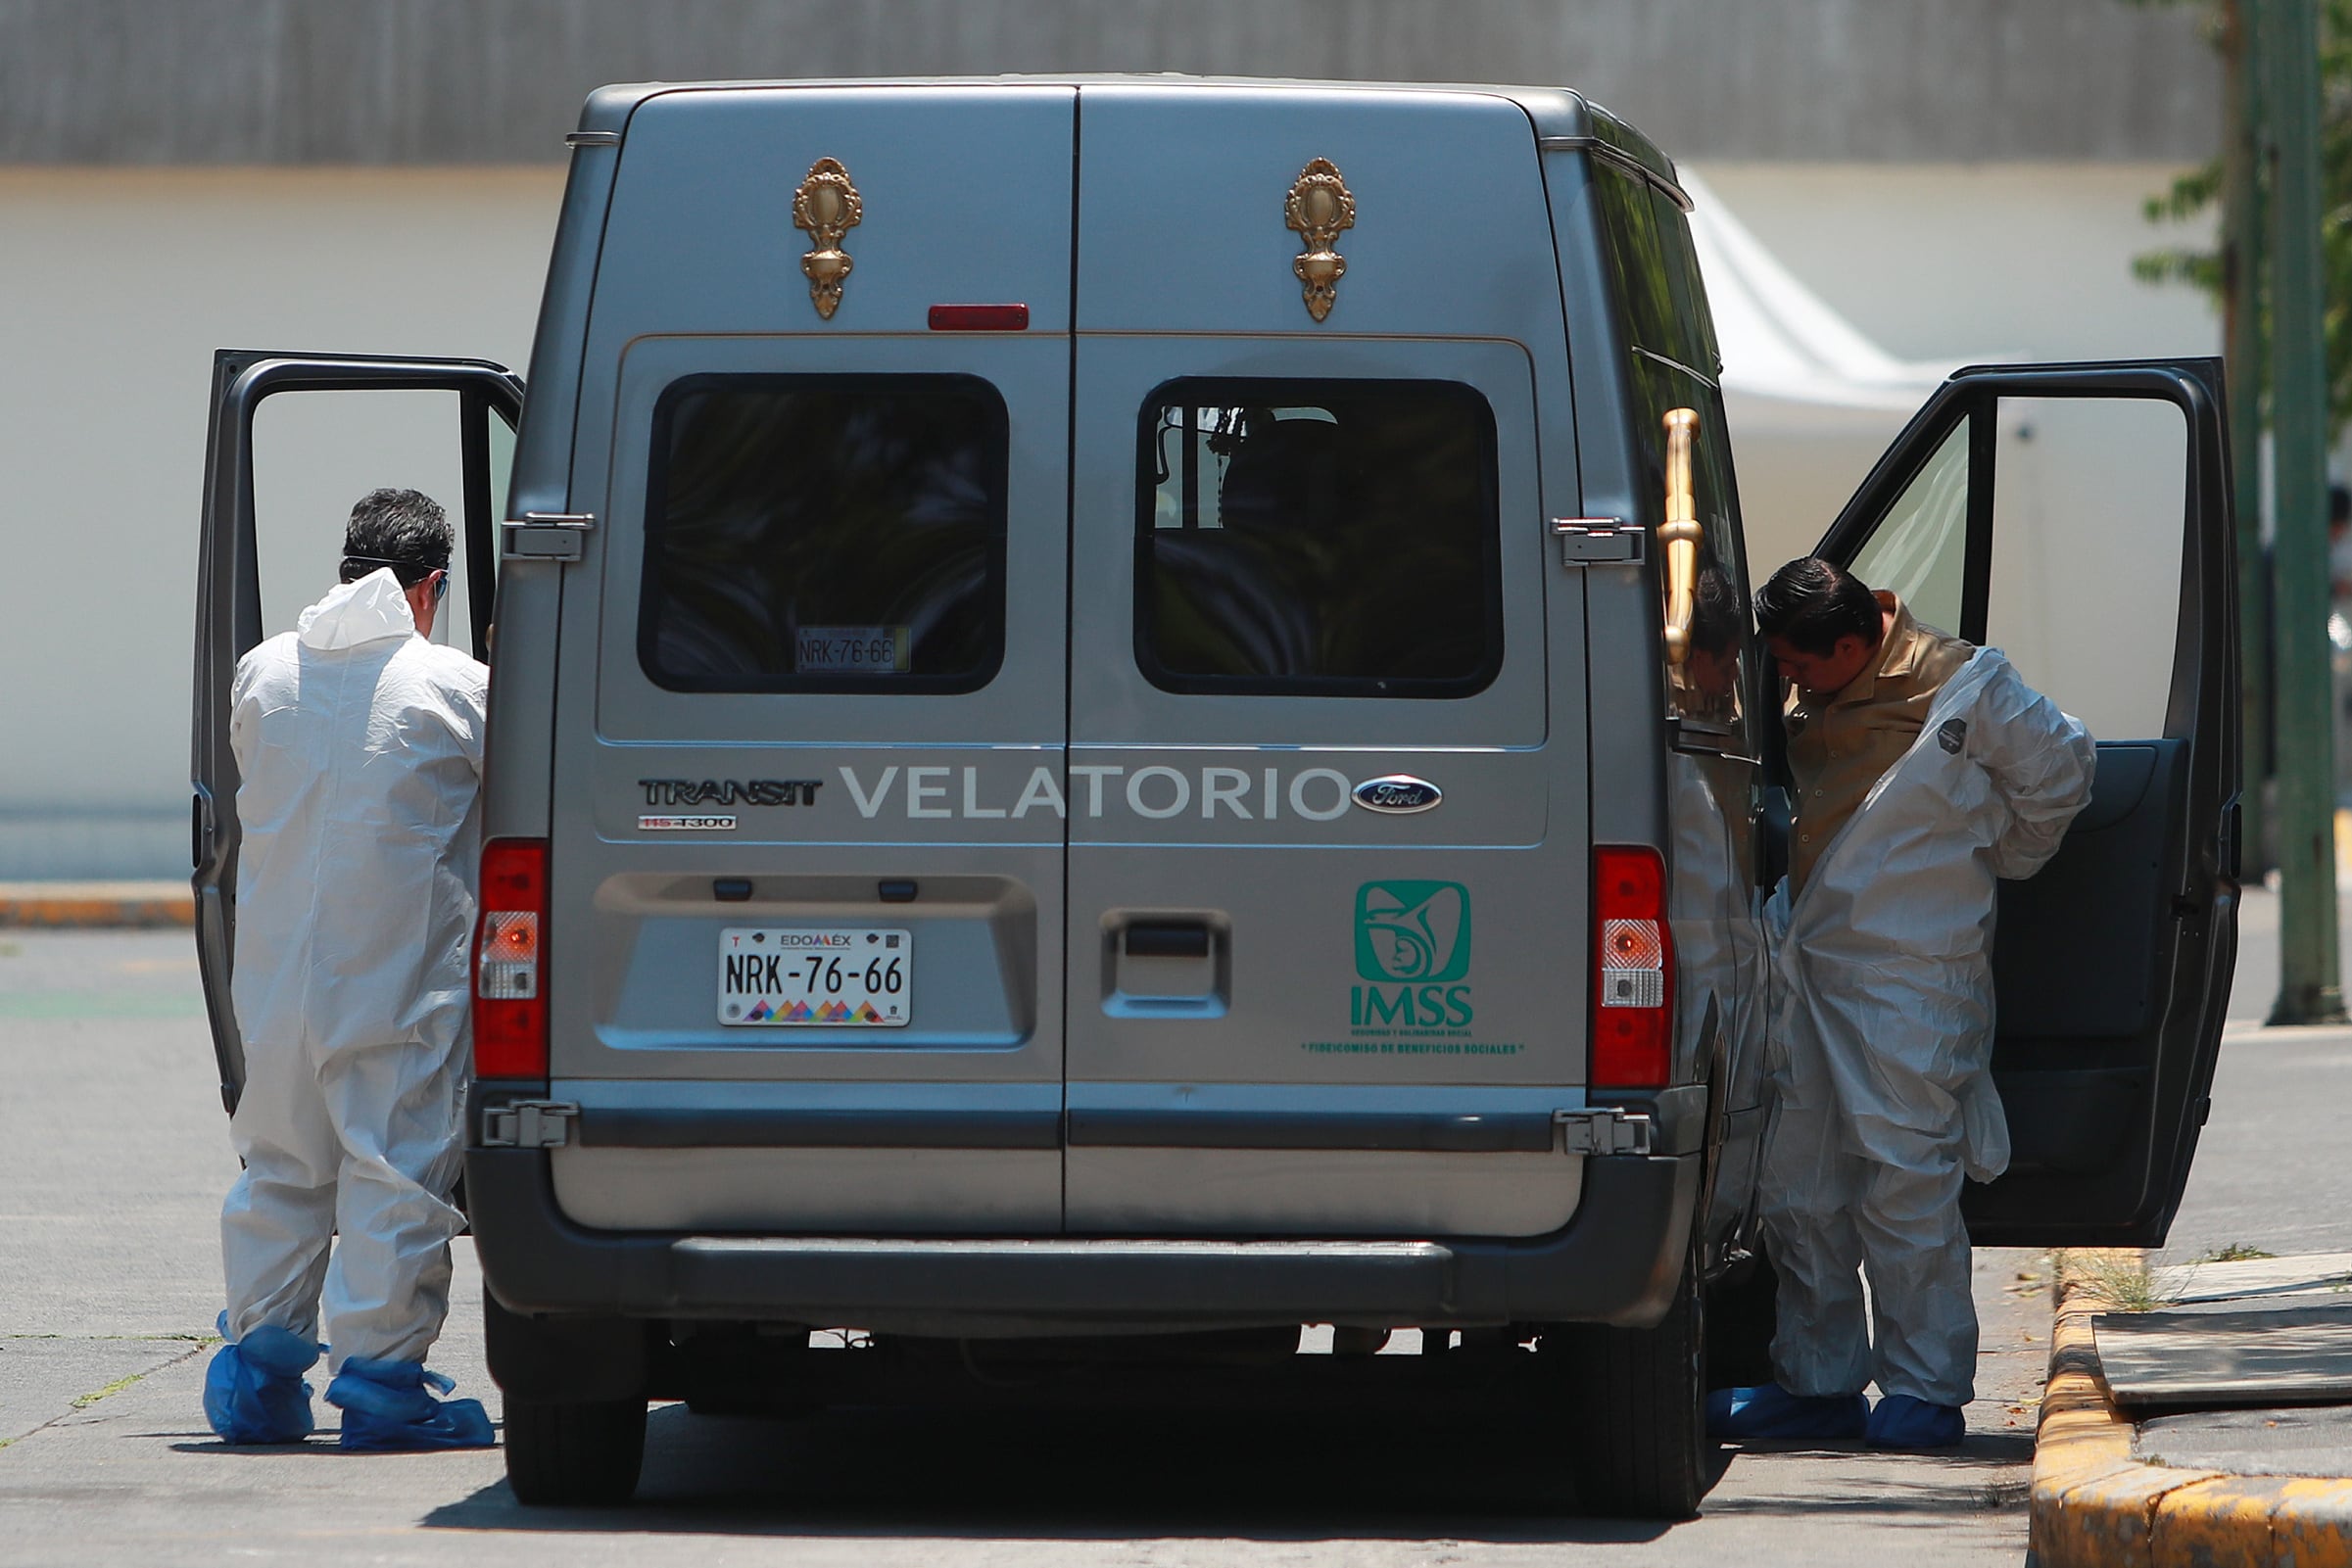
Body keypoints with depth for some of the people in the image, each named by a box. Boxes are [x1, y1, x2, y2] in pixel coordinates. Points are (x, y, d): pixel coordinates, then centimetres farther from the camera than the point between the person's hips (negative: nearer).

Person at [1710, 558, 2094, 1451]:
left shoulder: (1966, 691, -8)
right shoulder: (1807, 703, 10)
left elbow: (2061, 773, 5)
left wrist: (1995, 859, 15)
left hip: (1913, 980, -7)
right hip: (1808, 969, 7)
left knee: (1906, 1183, -9)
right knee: (1797, 1185, 7)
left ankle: (1925, 1391, -1)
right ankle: (1818, 1383, 17)